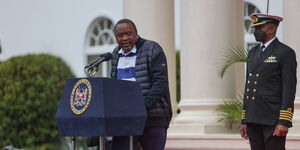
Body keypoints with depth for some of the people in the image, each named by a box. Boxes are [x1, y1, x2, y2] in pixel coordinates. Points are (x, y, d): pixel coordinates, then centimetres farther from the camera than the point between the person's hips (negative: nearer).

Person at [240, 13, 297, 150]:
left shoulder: (285, 53, -5)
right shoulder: (253, 52, 16)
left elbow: (289, 89, -11)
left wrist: (284, 122, -18)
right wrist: (244, 121, 15)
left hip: (273, 121, -7)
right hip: (253, 120, 7)